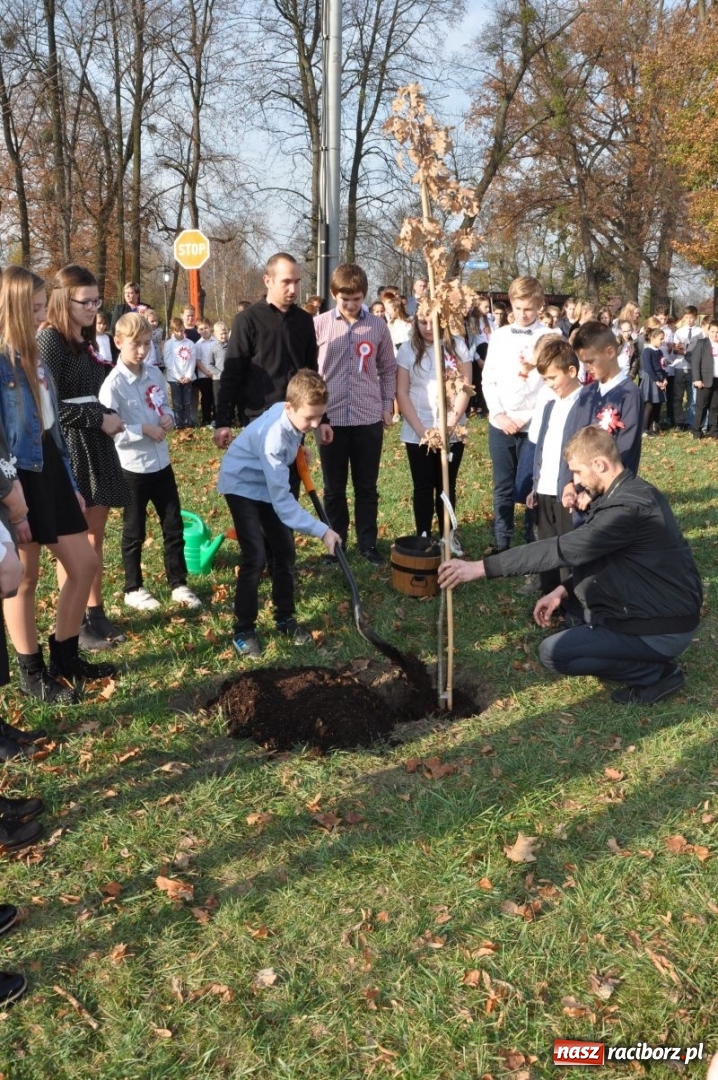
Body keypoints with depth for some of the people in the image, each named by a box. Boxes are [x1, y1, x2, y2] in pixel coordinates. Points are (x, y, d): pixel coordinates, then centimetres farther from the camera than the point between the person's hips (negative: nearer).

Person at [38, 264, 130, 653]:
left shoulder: (86, 341, 14)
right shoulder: (49, 340, -12)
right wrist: (99, 419, -14)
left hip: (96, 447, 8)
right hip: (67, 451, -8)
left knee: (95, 536, 12)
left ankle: (95, 613, 22)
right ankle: (73, 625, 11)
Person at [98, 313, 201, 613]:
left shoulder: (155, 374, 3)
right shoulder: (113, 384, -15)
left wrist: (169, 418, -4)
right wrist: (143, 430, -21)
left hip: (161, 463, 6)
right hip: (132, 468, -5)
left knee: (174, 527, 11)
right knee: (134, 532, 9)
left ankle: (178, 584, 24)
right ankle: (133, 589, 24)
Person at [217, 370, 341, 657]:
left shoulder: (293, 413, -16)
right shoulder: (273, 437, -38)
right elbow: (281, 500, -36)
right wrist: (321, 531, -37)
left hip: (269, 483, 8)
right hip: (242, 485, -7)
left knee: (285, 550, 7)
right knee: (256, 557, -15)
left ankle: (285, 618, 22)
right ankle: (243, 631, -1)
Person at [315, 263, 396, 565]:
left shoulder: (379, 327, 2)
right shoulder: (319, 325, -1)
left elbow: (388, 369, 12)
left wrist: (387, 406, 5)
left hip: (369, 418, 1)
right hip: (331, 419, -1)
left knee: (367, 487, 10)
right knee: (334, 488, 9)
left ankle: (368, 543, 21)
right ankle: (335, 545, 21)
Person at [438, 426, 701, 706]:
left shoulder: (629, 507, -27)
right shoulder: (630, 492, 4)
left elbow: (560, 549, -29)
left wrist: (480, 568, -27)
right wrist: (561, 592, -1)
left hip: (663, 627, -9)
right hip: (654, 604, 10)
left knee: (553, 653, -10)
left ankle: (656, 673, -1)